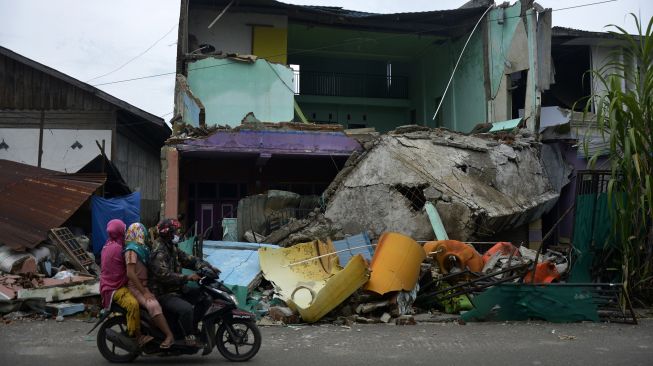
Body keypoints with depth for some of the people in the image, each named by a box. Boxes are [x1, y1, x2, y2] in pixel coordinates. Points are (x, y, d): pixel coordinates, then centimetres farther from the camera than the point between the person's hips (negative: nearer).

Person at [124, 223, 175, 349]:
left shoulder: (141, 248, 17)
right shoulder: (132, 250, -11)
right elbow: (130, 273, -20)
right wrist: (144, 292, -22)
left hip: (144, 286, 10)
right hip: (136, 288, -10)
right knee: (153, 305, -32)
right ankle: (169, 335, -35)